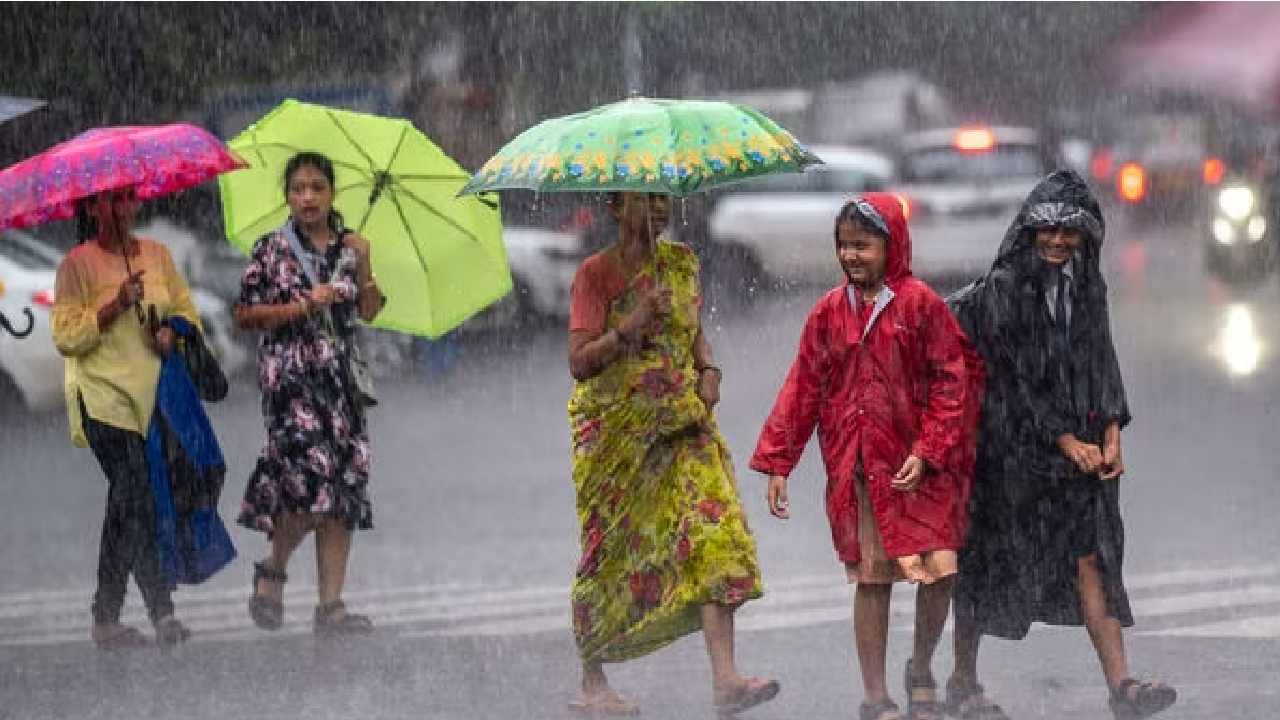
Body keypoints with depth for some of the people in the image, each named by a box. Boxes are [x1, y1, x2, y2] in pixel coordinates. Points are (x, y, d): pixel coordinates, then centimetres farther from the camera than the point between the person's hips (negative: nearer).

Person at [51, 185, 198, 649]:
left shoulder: (156, 254, 12)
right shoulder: (78, 264, -4)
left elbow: (187, 311, 16)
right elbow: (66, 337, -8)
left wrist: (173, 331, -6)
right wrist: (116, 305, -19)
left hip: (153, 397, 6)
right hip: (104, 398, -6)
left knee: (126, 503, 8)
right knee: (137, 498, -15)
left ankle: (106, 618, 15)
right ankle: (162, 612, -16)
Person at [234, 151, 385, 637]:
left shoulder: (349, 247, 11)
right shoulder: (272, 249, 1)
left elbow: (369, 311, 10)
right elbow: (245, 314, -1)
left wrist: (363, 265, -6)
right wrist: (303, 306, -10)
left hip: (340, 374, 4)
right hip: (289, 373, -4)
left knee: (346, 485, -2)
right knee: (312, 474, -18)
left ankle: (331, 605, 0)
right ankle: (273, 569, 8)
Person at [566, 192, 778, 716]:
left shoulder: (680, 262, 10)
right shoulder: (596, 273, -5)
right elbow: (579, 362, -13)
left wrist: (708, 370, 4)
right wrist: (630, 327, -26)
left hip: (682, 423, 4)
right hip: (615, 430, -4)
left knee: (712, 533, -12)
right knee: (610, 552, 2)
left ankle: (724, 677, -19)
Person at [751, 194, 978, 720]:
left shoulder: (920, 305, -3)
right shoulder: (830, 312, 5)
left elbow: (950, 383, -4)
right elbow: (803, 389, 7)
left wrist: (927, 453, -13)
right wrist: (777, 463, 3)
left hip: (917, 466, -2)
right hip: (855, 469, 2)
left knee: (939, 571, -7)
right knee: (871, 578, 4)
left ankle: (921, 668, 21)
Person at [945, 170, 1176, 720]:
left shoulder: (1087, 288, 9)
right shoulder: (1002, 289, -10)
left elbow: (1103, 365, 10)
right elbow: (1016, 376, -13)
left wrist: (1111, 437, -3)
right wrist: (1066, 442, -15)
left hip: (1080, 444, 5)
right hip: (1012, 443, -5)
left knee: (1090, 558, -4)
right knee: (988, 560, 4)